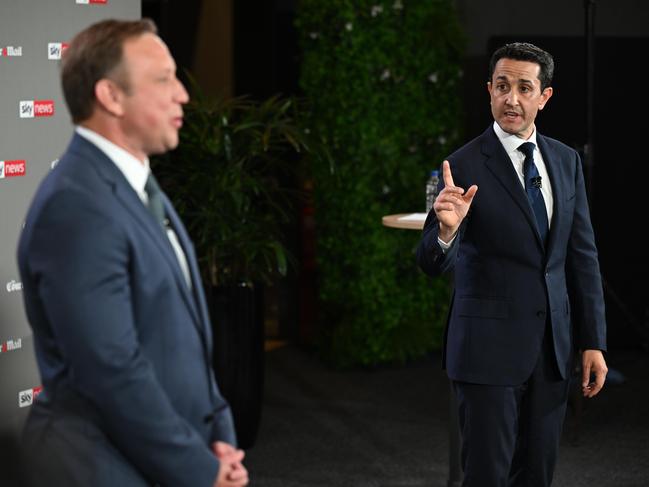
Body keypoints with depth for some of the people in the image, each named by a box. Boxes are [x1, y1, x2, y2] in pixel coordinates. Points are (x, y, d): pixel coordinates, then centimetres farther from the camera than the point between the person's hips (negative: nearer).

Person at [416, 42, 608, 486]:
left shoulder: (566, 161, 7)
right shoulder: (465, 166, -9)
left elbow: (583, 255, 10)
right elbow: (434, 264, -13)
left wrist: (593, 342, 6)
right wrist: (447, 230, -36)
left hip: (553, 347, 5)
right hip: (490, 346, -5)